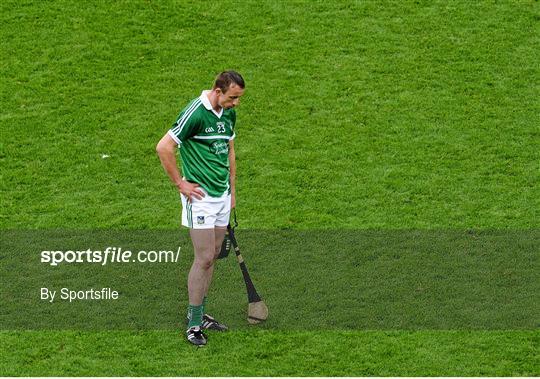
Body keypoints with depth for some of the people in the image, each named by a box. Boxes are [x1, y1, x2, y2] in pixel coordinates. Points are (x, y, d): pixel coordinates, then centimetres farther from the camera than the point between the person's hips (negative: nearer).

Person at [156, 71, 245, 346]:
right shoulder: (195, 113, -18)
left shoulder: (229, 114, 8)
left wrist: (232, 190, 19)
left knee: (212, 256, 11)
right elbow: (163, 148, -19)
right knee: (204, 258, -8)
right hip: (200, 196, -8)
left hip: (222, 196, 8)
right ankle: (194, 323, 1)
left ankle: (200, 313, 21)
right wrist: (180, 184, -13)